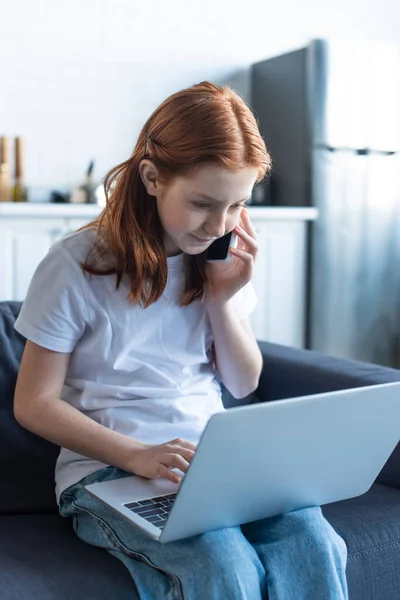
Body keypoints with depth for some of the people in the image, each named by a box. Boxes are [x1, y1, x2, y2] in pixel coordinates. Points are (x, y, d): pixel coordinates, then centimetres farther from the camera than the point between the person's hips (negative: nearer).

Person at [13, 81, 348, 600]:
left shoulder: (224, 261, 7)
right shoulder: (76, 266, -8)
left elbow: (242, 384, 12)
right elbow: (34, 404, -6)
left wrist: (222, 300, -5)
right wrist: (137, 456, -20)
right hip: (109, 466, -4)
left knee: (312, 545, -24)